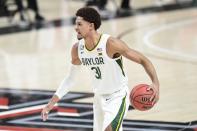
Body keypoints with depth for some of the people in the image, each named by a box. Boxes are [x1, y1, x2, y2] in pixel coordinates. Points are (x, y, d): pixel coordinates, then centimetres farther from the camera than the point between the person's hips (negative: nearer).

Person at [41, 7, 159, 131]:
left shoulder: (111, 44, -25)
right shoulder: (77, 49, -7)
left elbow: (144, 60, -21)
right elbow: (71, 78, 9)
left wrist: (155, 83, -37)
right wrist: (52, 102, 4)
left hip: (118, 97, -7)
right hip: (99, 98, 7)